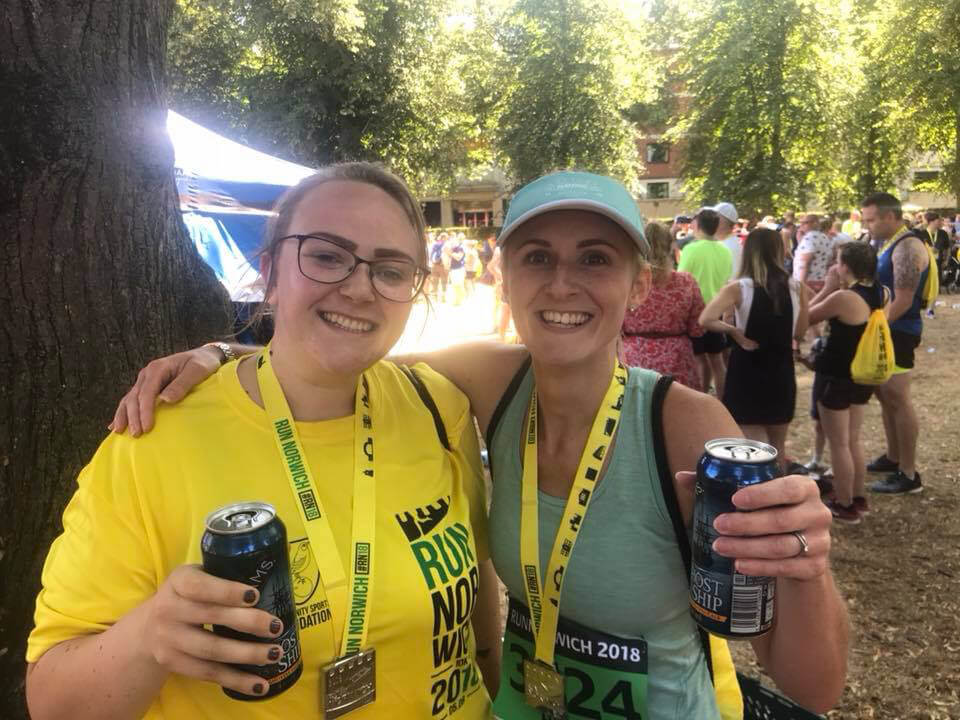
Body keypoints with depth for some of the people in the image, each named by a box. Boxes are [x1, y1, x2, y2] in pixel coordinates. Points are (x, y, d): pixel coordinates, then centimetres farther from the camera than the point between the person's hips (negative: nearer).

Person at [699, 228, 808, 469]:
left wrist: (734, 332, -13)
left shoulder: (738, 289, -13)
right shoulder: (795, 287, -2)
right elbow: (799, 332, 9)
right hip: (781, 375, 4)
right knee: (777, 451, 21)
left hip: (747, 373, -4)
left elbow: (705, 320, -27)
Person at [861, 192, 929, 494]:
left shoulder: (907, 247, -18)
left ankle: (909, 475, 3)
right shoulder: (886, 244, 12)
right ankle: (893, 458, 30)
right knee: (884, 394, 16)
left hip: (898, 332, -10)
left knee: (898, 399, -5)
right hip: (884, 329, 10)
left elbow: (902, 302, -23)